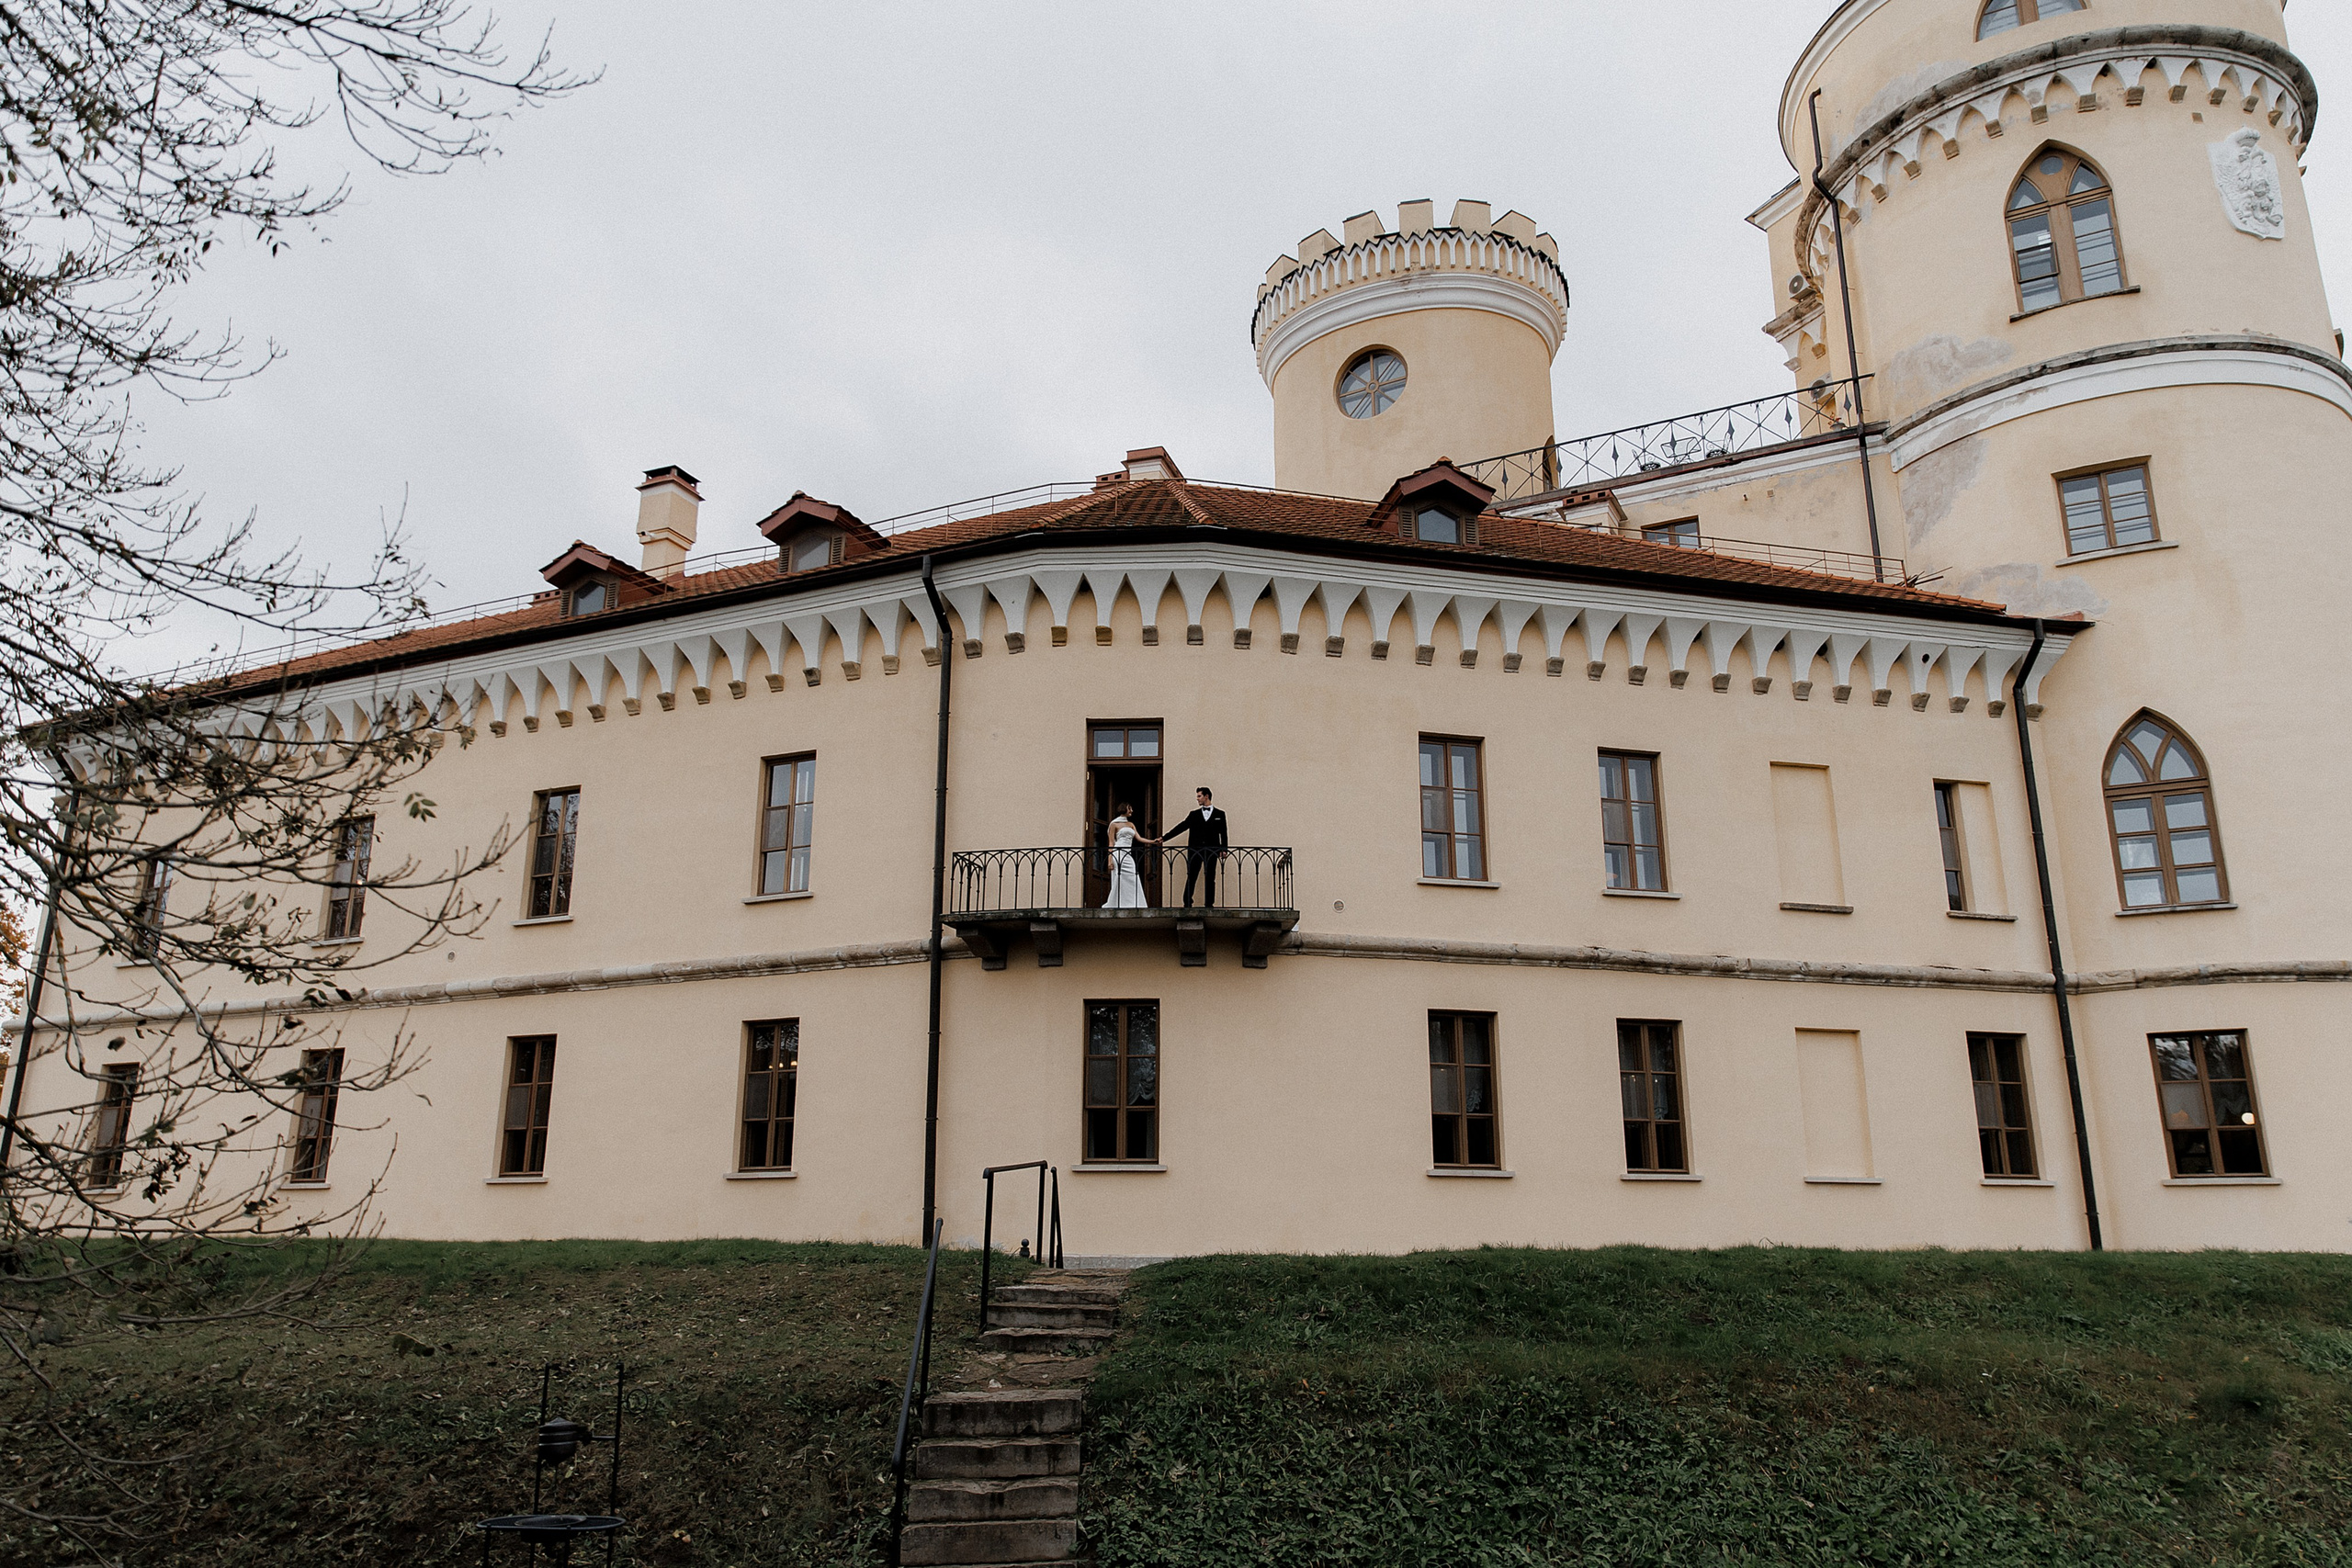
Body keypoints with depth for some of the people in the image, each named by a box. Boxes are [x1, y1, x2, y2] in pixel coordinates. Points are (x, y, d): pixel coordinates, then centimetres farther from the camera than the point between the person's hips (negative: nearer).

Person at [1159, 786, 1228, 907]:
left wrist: (1223, 849, -4)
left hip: (1211, 851, -1)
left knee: (1210, 879, 0)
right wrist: (1163, 838, 1)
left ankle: (1209, 904, 4)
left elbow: (1223, 833, 7)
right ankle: (1187, 904, 0)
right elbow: (1181, 827, 8)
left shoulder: (1219, 814, 9)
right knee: (1191, 878, -2)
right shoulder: (1194, 815, 13)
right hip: (1195, 851, 1)